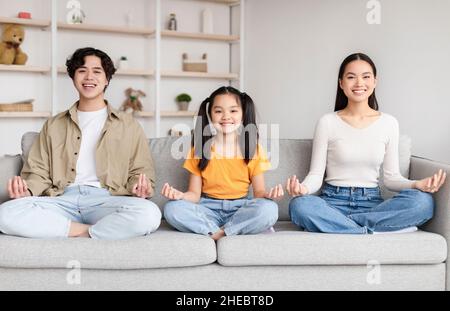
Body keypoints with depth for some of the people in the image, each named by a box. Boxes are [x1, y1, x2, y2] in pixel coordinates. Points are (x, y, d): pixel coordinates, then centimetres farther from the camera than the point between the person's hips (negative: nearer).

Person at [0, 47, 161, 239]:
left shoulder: (128, 126, 18)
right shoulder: (53, 125, 24)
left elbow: (140, 171, 13)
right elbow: (38, 172, 18)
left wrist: (140, 188, -11)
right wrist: (27, 191, -5)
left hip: (106, 200, -2)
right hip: (63, 199, 3)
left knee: (149, 213, -35)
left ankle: (83, 234, -17)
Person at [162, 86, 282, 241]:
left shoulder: (253, 149, 3)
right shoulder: (200, 149, 3)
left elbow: (259, 192, 4)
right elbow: (195, 194, 3)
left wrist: (267, 194, -19)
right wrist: (180, 195, -20)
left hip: (240, 208, -1)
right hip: (208, 209, 1)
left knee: (269, 209, -30)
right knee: (172, 209, -27)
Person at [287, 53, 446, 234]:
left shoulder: (389, 123, 7)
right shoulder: (327, 122, 1)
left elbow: (391, 176, 8)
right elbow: (316, 174, 0)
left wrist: (417, 184, -13)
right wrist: (303, 188, -23)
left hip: (372, 203, 3)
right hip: (334, 201, -2)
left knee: (423, 201, -26)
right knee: (299, 205, -34)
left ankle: (333, 224, -23)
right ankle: (370, 231, -23)